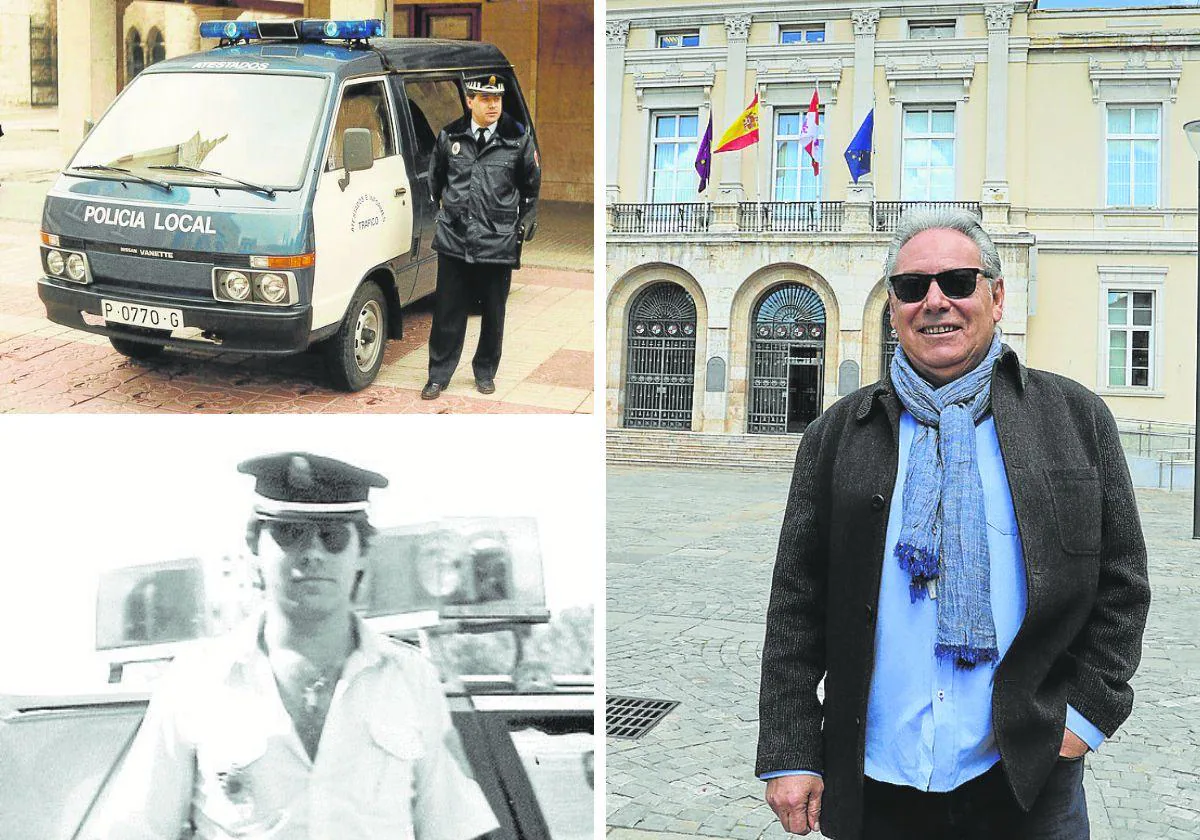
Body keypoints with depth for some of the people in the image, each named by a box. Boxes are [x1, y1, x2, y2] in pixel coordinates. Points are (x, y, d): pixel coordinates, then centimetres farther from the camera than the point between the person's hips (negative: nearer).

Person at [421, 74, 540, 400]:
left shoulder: (519, 139, 0)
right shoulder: (449, 137, 5)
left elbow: (533, 188, 11)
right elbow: (434, 181, 20)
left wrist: (524, 226, 8)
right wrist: (436, 214, 16)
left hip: (499, 244, -1)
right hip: (454, 240, 1)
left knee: (493, 315, 10)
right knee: (447, 313, 5)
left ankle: (485, 372, 26)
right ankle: (438, 376, 15)